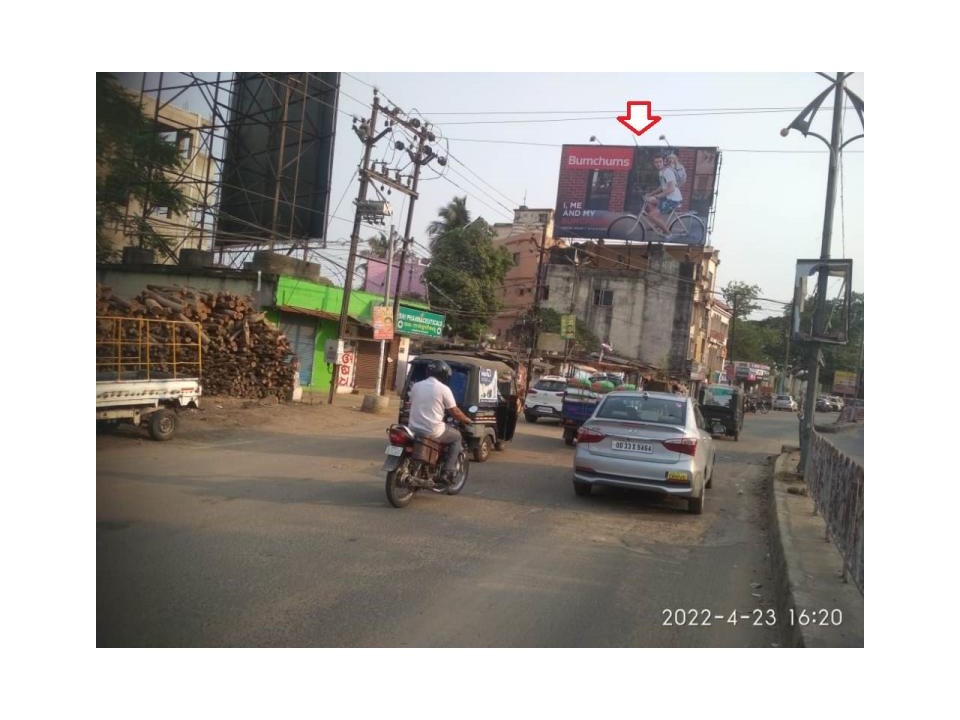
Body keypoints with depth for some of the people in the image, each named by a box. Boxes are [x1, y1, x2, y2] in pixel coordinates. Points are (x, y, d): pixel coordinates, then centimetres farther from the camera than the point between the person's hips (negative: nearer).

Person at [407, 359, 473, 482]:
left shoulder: (416, 386, 7)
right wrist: (467, 420, 15)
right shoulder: (443, 389, -8)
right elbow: (455, 412, -4)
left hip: (414, 429, 6)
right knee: (457, 437, 19)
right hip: (433, 432, -6)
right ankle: (448, 472, 10)